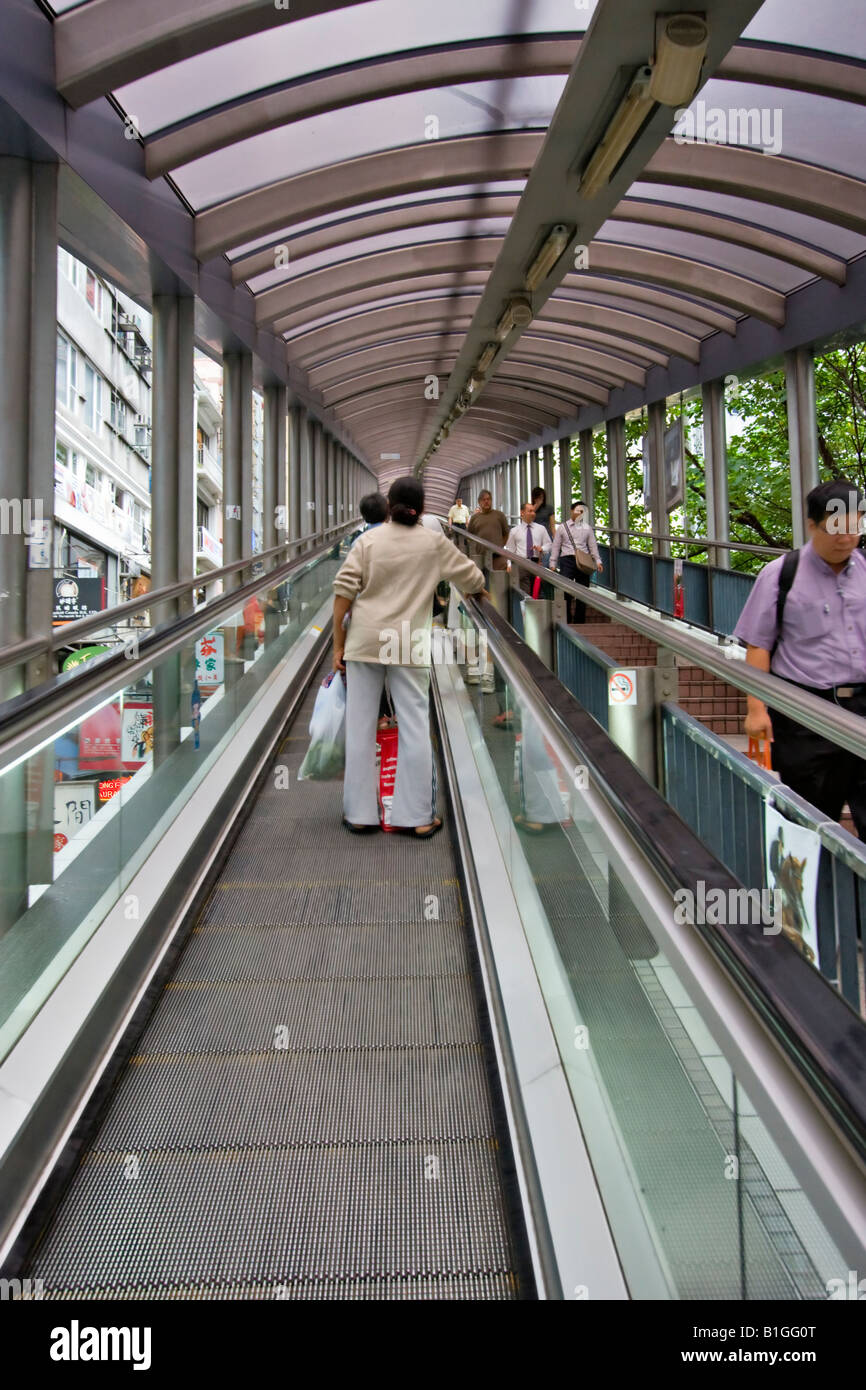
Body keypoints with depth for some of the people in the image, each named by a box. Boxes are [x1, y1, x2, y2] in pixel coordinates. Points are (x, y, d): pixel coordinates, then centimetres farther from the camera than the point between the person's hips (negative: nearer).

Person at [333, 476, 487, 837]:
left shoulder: (368, 539, 4)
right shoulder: (434, 543, 5)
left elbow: (344, 591, -3)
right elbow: (471, 575, 17)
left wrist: (338, 644, 3)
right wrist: (479, 590, 41)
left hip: (364, 640, 1)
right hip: (409, 645, -1)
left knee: (360, 725, 7)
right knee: (415, 727, 5)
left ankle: (359, 814, 13)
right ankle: (418, 817, 9)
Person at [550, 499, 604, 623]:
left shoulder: (587, 528, 14)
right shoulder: (562, 527, 10)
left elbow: (593, 546, 13)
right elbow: (556, 546, 9)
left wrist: (598, 561, 1)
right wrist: (553, 563, 3)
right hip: (567, 560, -2)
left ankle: (579, 621, 10)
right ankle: (566, 621, -5)